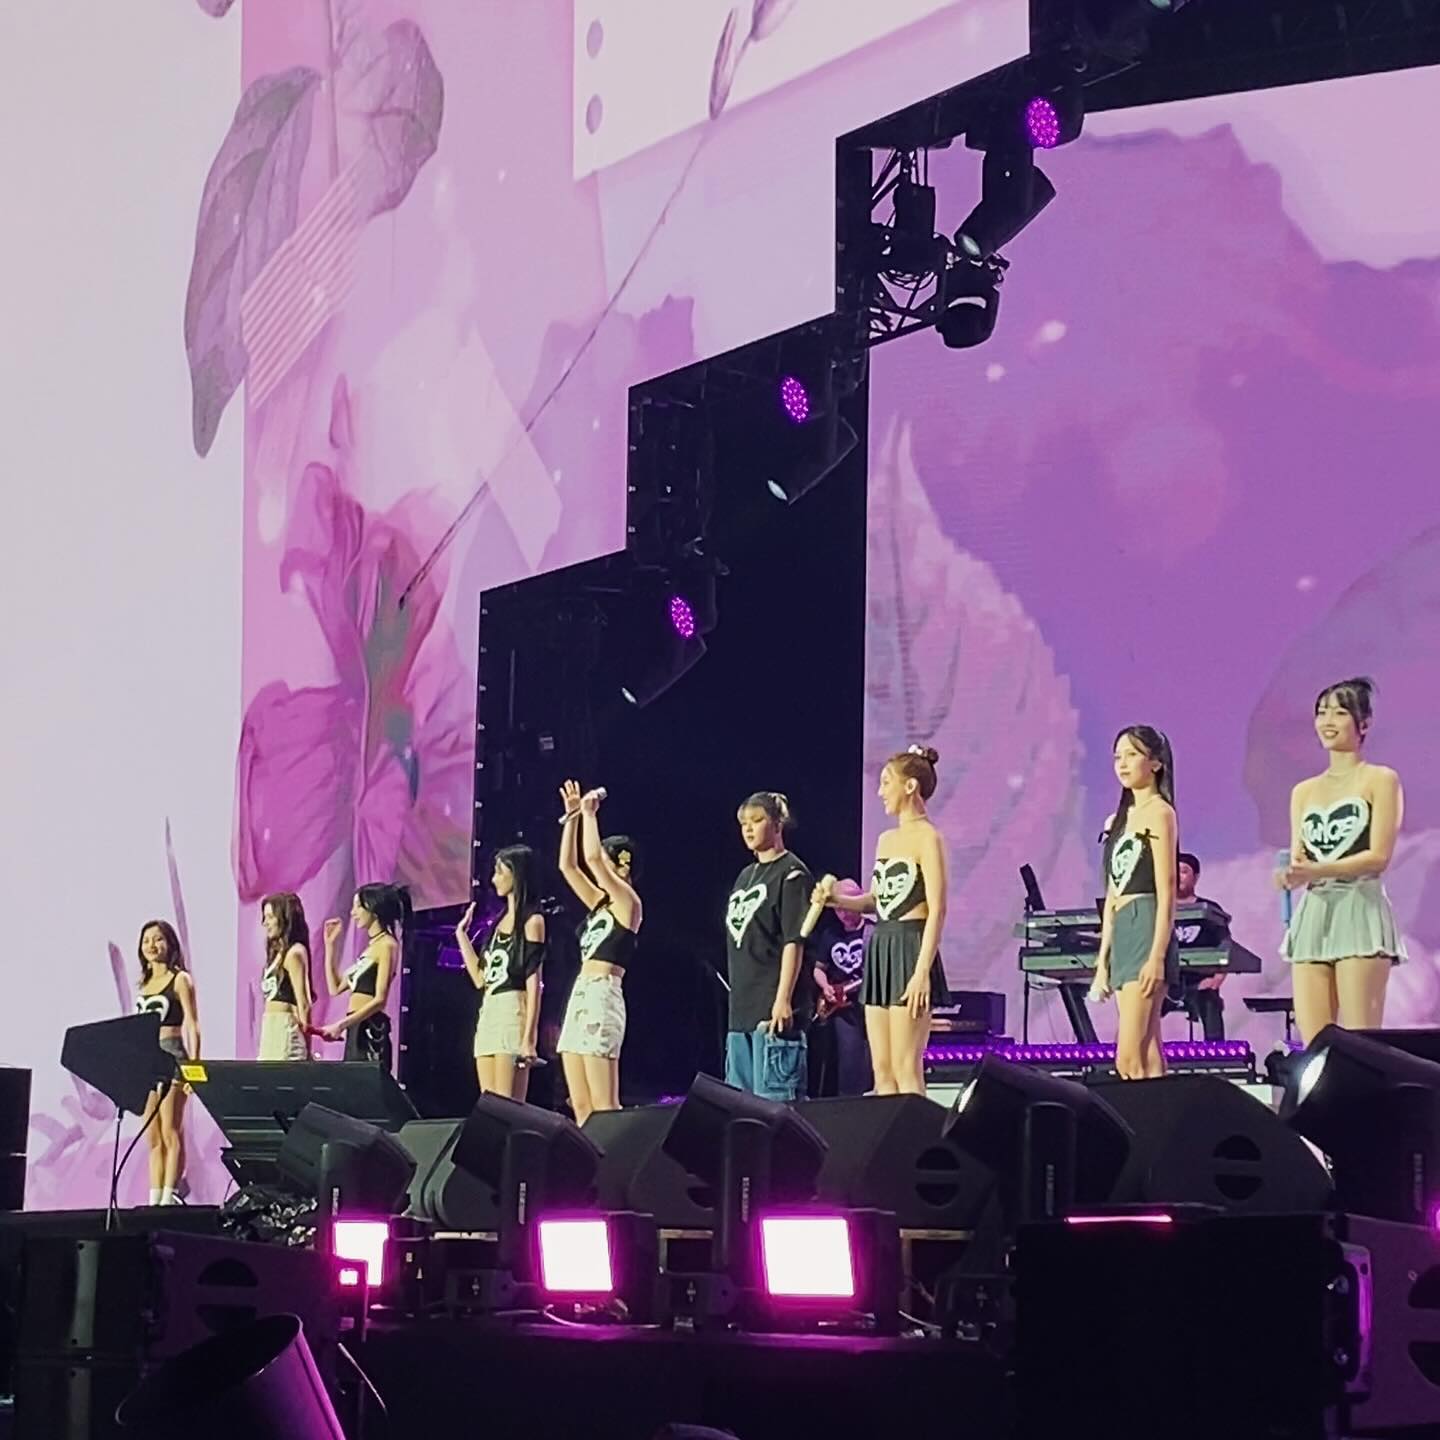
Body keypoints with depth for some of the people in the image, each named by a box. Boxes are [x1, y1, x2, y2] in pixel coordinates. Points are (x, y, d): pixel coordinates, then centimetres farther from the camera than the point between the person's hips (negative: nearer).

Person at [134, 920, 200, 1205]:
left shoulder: (180, 980, -1)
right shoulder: (144, 984, 17)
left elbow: (192, 1026, -6)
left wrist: (194, 1065, -15)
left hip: (171, 1055, -7)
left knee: (170, 1132, -10)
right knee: (152, 1136, 5)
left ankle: (169, 1197, -13)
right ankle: (154, 1199, 6)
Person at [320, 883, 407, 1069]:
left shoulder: (386, 945, -7)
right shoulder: (370, 946, 19)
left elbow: (380, 999, -16)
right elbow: (335, 987, 22)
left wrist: (342, 1024, -20)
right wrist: (330, 945, 20)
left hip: (371, 1031, -9)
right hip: (355, 1031, 9)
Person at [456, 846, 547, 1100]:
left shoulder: (531, 921, -4)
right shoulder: (501, 921, 19)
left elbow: (533, 982, -11)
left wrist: (529, 1038, -18)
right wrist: (462, 933, 22)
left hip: (513, 1012, -9)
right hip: (488, 1014, 9)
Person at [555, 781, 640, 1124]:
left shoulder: (628, 903, -4)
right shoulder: (600, 903, 19)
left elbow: (592, 858, -16)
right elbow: (568, 865, 22)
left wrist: (591, 814, -5)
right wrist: (573, 817, 18)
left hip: (603, 997, -9)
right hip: (580, 997, 9)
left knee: (603, 1107, -12)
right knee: (581, 1109, 4)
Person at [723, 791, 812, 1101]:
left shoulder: (791, 874, -6)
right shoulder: (745, 876, 19)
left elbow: (794, 941, -13)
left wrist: (783, 999, -20)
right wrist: (737, 998, 17)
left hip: (773, 1007, -9)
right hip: (741, 1006, 9)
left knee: (774, 1095, -12)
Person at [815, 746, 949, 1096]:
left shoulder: (927, 838, -9)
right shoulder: (886, 839, 16)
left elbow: (936, 910, -15)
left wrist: (923, 971, -22)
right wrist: (837, 899, 4)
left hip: (910, 948, -8)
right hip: (880, 948, 8)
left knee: (906, 1069, -10)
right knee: (882, 1070, 6)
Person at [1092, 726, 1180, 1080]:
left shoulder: (1159, 811, -5)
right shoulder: (1118, 820, 19)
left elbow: (1167, 891, -12)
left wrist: (1157, 956, -19)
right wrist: (1102, 962, 16)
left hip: (1147, 929, -8)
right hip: (1121, 934, 9)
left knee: (1129, 1059, -15)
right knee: (1148, 1059, 5)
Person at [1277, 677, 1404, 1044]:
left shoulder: (1380, 780, 4)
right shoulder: (1304, 791, 19)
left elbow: (1378, 856, -7)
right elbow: (1298, 861, 14)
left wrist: (1317, 870, -20)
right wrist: (1291, 874, -12)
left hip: (1360, 912, -5)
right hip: (1312, 916, 5)